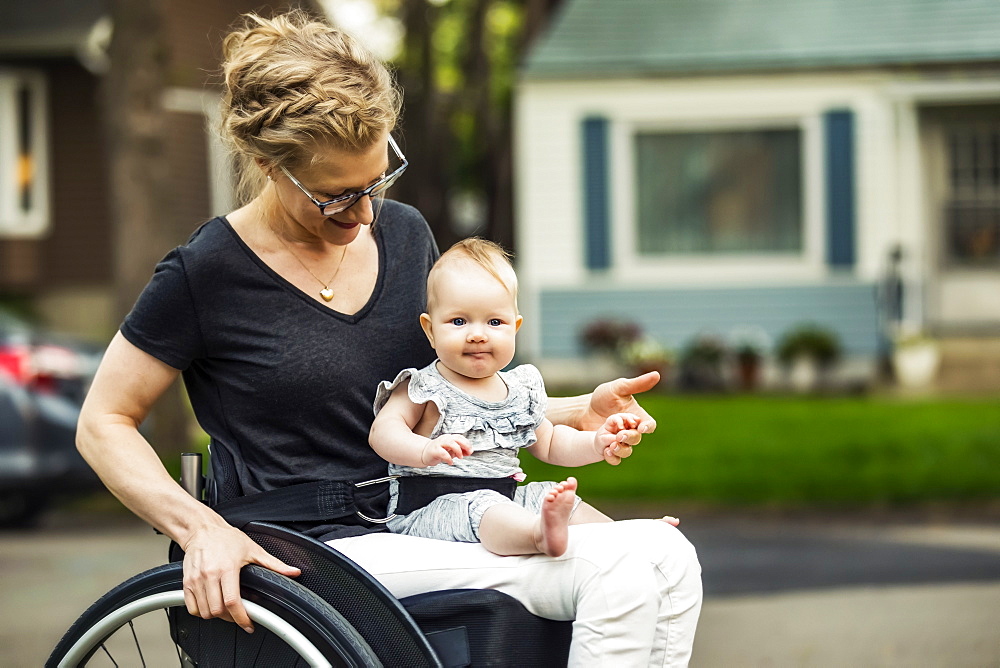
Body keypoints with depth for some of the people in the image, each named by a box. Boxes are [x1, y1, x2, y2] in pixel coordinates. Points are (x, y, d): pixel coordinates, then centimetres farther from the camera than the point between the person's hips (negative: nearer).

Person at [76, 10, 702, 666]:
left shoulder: (404, 232, 12)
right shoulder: (206, 272, -6)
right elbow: (104, 423, 0)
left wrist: (580, 412, 4)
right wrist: (200, 527, -16)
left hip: (426, 525, 7)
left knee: (667, 556, -20)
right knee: (625, 571, -25)